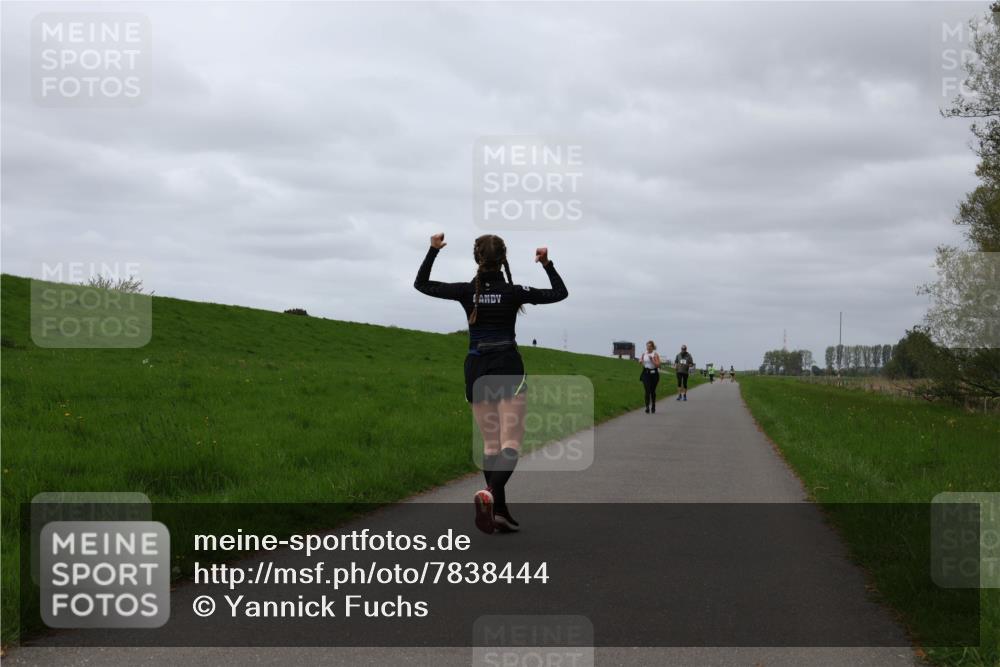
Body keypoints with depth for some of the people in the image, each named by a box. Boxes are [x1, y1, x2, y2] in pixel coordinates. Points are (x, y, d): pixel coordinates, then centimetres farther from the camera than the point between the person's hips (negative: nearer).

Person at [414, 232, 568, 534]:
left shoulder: (466, 291, -3)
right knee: (510, 443, -6)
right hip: (509, 369, -3)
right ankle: (491, 493, -32)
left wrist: (433, 250, 13)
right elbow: (560, 293, 4)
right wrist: (547, 264, 10)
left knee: (490, 444, 12)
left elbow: (421, 283, 9)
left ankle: (500, 512, 11)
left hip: (477, 370, 3)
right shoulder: (513, 292, -7)